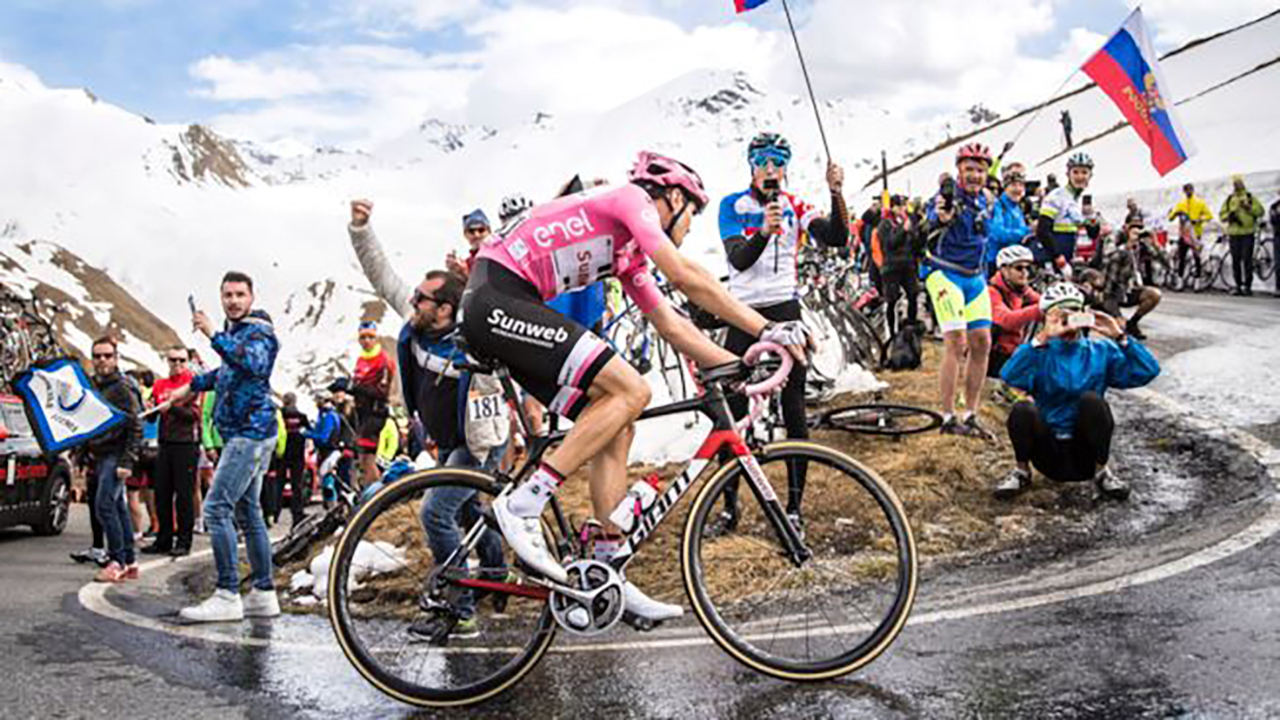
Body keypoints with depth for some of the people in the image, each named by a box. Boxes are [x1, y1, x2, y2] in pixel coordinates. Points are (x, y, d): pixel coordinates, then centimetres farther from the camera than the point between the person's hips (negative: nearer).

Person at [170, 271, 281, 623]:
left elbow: (253, 363, -32)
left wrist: (214, 335, -35)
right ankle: (264, 594, 15)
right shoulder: (235, 330, 19)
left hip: (250, 432, -10)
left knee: (217, 508, -14)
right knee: (247, 511, 11)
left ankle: (227, 596, -13)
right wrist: (191, 386, 41)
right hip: (247, 434, 10)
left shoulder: (259, 330, -9)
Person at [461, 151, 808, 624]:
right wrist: (766, 329, -12)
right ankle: (522, 505, -16)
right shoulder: (631, 198, -3)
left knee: (617, 430, 6)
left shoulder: (630, 253, 24)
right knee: (630, 391, -17)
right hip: (497, 301, -10)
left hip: (502, 310, 10)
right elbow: (685, 277, -14)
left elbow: (670, 325, 22)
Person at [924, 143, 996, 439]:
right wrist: (941, 219, -51)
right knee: (957, 342, -15)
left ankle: (971, 416, 10)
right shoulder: (948, 196, -13)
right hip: (945, 274, -7)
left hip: (975, 277, 7)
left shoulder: (986, 201, 9)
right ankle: (948, 417, -8)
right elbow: (929, 229, -31)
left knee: (982, 343, 2)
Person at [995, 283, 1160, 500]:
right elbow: (1010, 376, -23)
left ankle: (1102, 472, -8)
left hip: (1085, 456, 1)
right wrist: (1043, 337, -28)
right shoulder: (1040, 352, 0)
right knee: (1022, 411, -29)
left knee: (1091, 399, -26)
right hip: (1049, 454, -1)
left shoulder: (1101, 351, 7)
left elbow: (1147, 372, -6)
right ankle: (1021, 472, -3)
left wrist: (1119, 337, -12)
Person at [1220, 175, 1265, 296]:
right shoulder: (1229, 199, 12)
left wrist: (1249, 208, -16)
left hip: (1248, 233, -3)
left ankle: (1248, 286, -3)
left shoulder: (1250, 197, 4)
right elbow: (1222, 214, 13)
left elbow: (1261, 211, -1)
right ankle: (1238, 286, 10)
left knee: (1247, 260, -7)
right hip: (1234, 234, 3)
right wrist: (1229, 216, -7)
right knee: (1235, 260, 3)